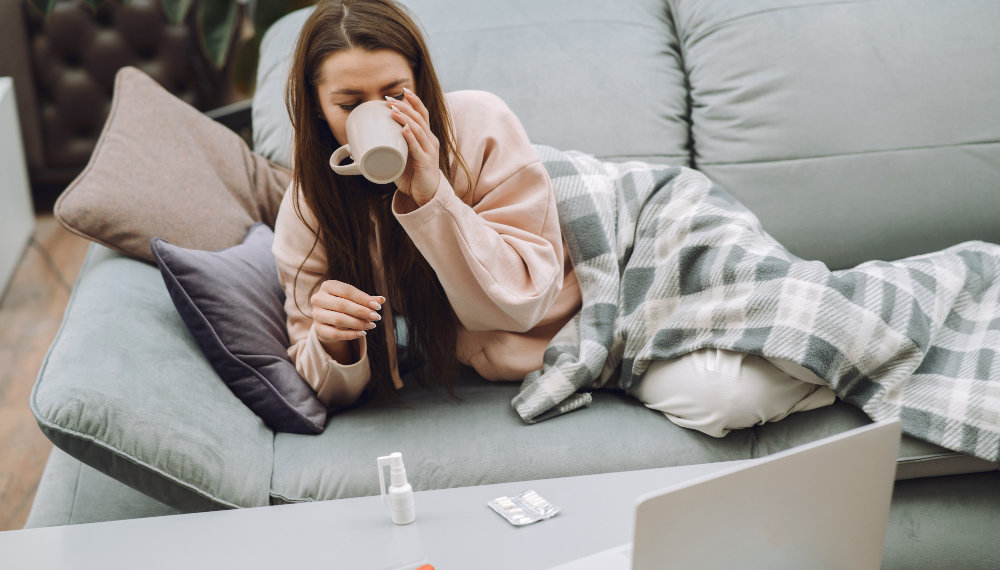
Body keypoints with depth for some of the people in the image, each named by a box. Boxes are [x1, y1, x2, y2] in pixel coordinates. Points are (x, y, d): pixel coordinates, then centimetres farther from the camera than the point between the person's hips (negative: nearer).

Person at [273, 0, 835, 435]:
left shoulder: (479, 125, -20)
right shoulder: (308, 213, -12)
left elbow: (525, 295, -21)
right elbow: (334, 389, -7)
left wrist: (431, 194, -32)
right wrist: (333, 345, -32)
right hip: (524, 357, 2)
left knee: (729, 397, -27)